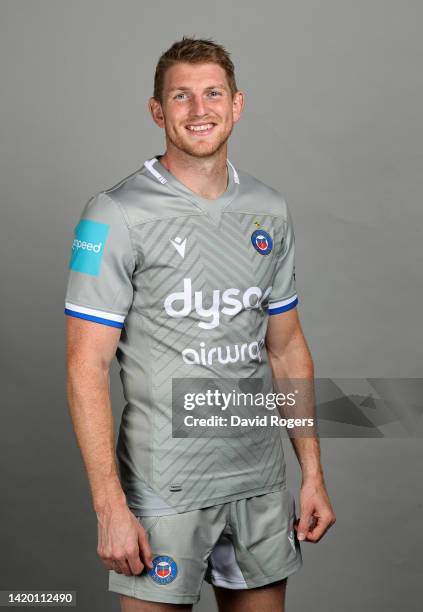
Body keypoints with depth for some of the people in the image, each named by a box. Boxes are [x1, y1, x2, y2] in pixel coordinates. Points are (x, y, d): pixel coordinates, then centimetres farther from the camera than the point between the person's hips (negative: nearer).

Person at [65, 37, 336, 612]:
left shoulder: (269, 210, 7)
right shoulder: (117, 215, -10)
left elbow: (286, 347, 13)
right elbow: (88, 366, -12)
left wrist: (313, 472, 9)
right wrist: (110, 506, -17)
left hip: (261, 479, 5)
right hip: (164, 489, -5)